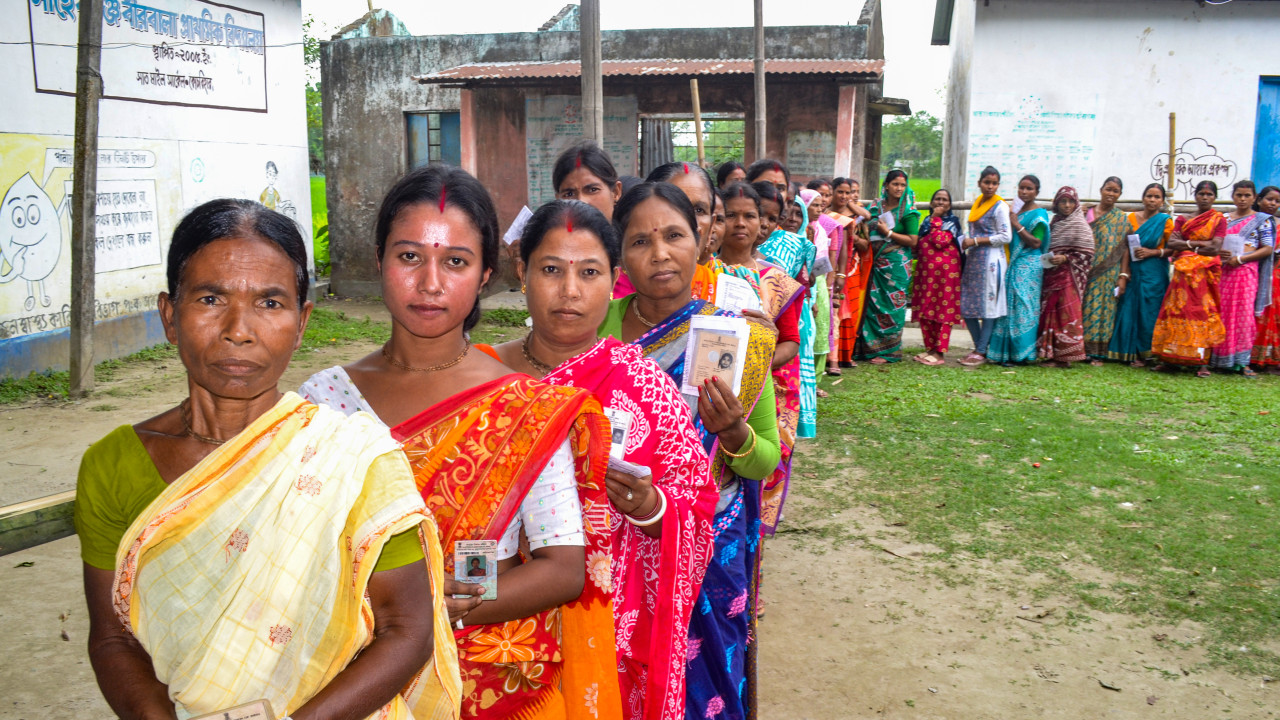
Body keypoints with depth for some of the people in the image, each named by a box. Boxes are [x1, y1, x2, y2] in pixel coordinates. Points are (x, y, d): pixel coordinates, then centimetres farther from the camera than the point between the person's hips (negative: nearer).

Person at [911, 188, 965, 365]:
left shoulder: (952, 221, 1)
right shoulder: (926, 221, 18)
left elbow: (940, 241, -16)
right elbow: (918, 246, 27)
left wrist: (936, 219, -9)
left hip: (945, 270, -6)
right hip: (925, 270, 6)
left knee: (943, 312, -5)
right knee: (925, 312, 7)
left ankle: (940, 352, -4)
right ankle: (930, 348, 16)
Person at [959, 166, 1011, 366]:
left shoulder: (1000, 207, -7)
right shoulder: (977, 204, 16)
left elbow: (1006, 237, -12)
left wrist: (976, 241, -13)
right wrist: (967, 244, 10)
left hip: (991, 261, -8)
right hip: (973, 259, 8)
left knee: (988, 306, -5)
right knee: (967, 308, 7)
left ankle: (981, 352, -1)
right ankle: (979, 348, 18)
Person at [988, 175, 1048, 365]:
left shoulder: (1039, 214, -4)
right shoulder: (1015, 211, 17)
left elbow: (1036, 243, -13)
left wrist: (1017, 225, -12)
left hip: (1028, 266, -7)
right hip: (1012, 264, 7)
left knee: (1022, 306, -9)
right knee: (1008, 305, 4)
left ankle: (1020, 354, -6)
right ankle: (1005, 352, 7)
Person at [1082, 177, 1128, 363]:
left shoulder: (1122, 218, 5)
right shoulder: (1088, 214, 9)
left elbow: (1125, 248, 1)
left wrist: (1123, 275, -6)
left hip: (1108, 273, -1)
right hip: (1087, 271, 2)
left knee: (1102, 309, -1)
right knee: (1085, 308, 0)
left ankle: (1097, 353, 2)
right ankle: (1082, 349, 7)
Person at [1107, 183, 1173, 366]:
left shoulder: (1165, 221, 1)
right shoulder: (1132, 218, 7)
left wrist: (1153, 252, -14)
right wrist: (1123, 274, -5)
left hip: (1155, 273, -2)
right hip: (1134, 271, 3)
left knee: (1149, 312, -4)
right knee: (1130, 309, 1)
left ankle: (1147, 354, 5)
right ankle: (1133, 353, 10)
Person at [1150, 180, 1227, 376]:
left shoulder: (1219, 220, 4)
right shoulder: (1182, 219, 15)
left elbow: (1215, 248, -8)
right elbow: (1171, 243, 2)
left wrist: (1184, 245, -4)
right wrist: (1196, 243, -9)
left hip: (1204, 274, -3)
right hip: (1183, 273, 3)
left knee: (1202, 313, -8)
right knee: (1177, 312, -3)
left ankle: (1202, 362, -8)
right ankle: (1169, 359, -1)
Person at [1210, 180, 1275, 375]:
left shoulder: (1261, 220, 5)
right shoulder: (1223, 219, 15)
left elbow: (1268, 248, -2)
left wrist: (1240, 259, -12)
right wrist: (1219, 253, -5)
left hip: (1246, 272, -3)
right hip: (1223, 272, 3)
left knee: (1244, 314, -7)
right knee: (1221, 315, 0)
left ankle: (1242, 361, -4)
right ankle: (1219, 359, 6)